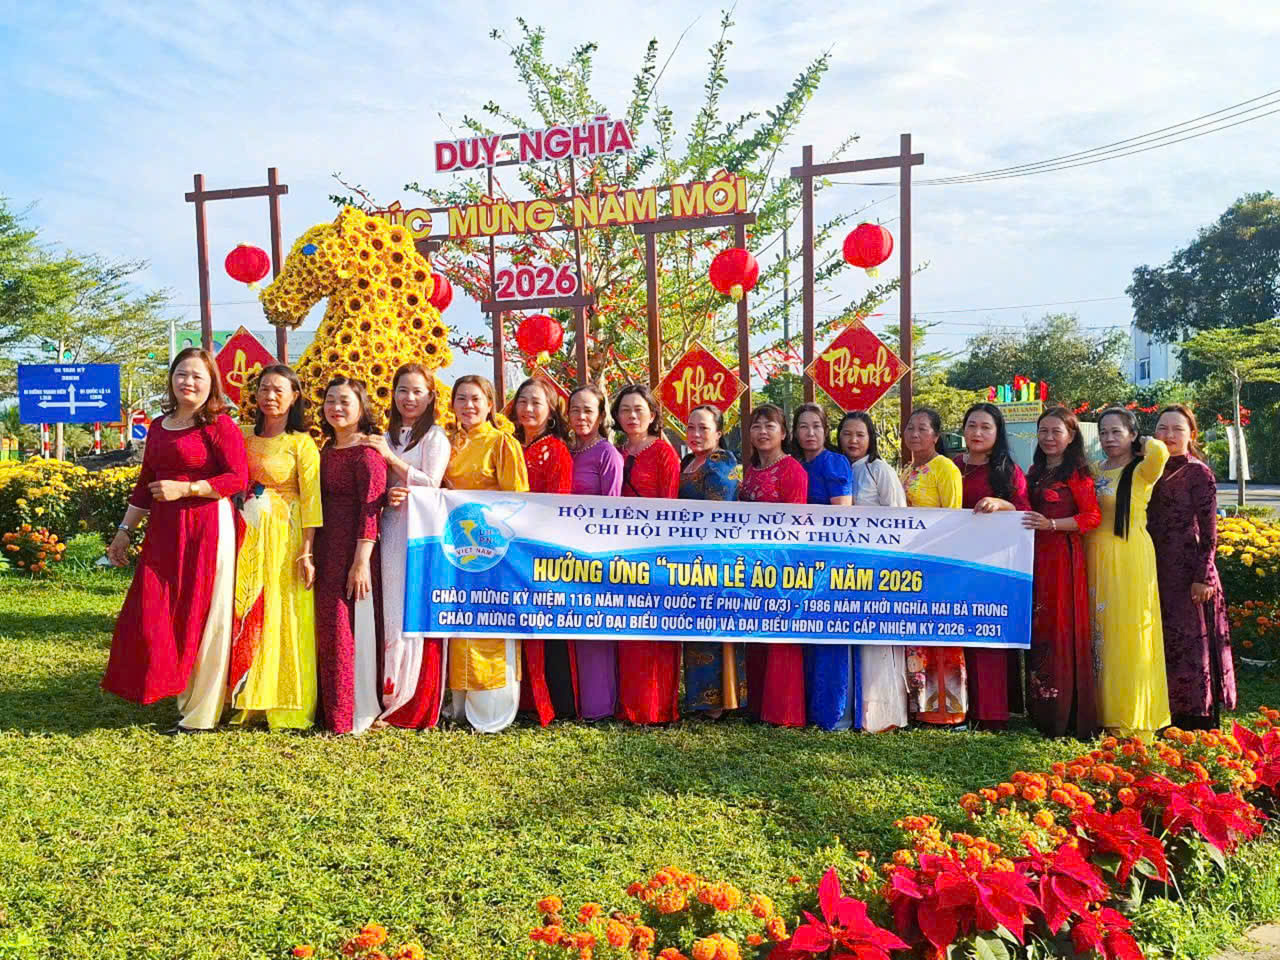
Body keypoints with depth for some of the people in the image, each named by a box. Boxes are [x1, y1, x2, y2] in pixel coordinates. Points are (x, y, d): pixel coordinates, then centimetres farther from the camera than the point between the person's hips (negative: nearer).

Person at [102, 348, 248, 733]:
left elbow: (239, 478, -12)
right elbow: (145, 484, 20)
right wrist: (124, 531, 20)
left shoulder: (220, 425, -6)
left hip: (208, 529, -7)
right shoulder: (158, 427, 15)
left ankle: (202, 714, 14)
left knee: (202, 618, 1)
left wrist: (185, 488, -16)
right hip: (164, 532, 7)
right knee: (151, 616, 7)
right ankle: (179, 695, 24)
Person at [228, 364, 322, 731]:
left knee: (282, 618, -1)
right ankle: (247, 698, 19)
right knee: (244, 618, 8)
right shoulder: (243, 435, 10)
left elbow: (311, 499, -11)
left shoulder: (302, 443, -5)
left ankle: (284, 704, 10)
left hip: (283, 539, -5)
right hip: (247, 536, 5)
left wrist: (306, 551, -17)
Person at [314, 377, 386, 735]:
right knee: (328, 631, 13)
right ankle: (333, 711, 26)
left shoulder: (368, 452, -10)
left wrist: (361, 561, -21)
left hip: (354, 551, -8)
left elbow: (370, 510, -16)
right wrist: (311, 554, 13)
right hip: (327, 552, 8)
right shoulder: (327, 451, 15)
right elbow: (321, 504, 17)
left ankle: (354, 716, 9)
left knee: (351, 630, -3)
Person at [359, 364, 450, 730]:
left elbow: (431, 484, -9)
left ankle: (418, 705, 3)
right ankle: (390, 698, 11)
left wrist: (390, 457, -9)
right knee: (390, 614, 3)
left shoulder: (435, 436, 2)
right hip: (391, 531, 5)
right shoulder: (385, 438, 17)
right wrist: (388, 497, -6)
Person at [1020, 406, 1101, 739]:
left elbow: (1093, 516, -11)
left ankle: (1065, 717, 1)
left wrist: (1051, 524, -19)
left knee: (1061, 631, -6)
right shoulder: (1034, 472, 17)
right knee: (1037, 630, 7)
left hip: (1063, 557, -7)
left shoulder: (1077, 473, -4)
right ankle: (1041, 712, 13)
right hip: (1035, 558, 7)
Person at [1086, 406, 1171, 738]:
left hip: (1129, 560, -6)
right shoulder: (1094, 472, 12)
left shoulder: (1140, 471, -5)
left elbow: (1161, 451, -27)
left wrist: (1143, 443, -9)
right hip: (1095, 560, 6)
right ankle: (1104, 710, 20)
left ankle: (1132, 719, 8)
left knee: (1127, 633, -2)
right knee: (1099, 632, 10)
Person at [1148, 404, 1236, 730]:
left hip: (1188, 573, -6)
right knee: (1162, 644, 10)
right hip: (1157, 573, 6)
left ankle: (1198, 720, 9)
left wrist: (1203, 577, -14)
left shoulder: (1199, 473, -6)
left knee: (1190, 643, -1)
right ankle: (1167, 716, 20)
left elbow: (1208, 534, -9)